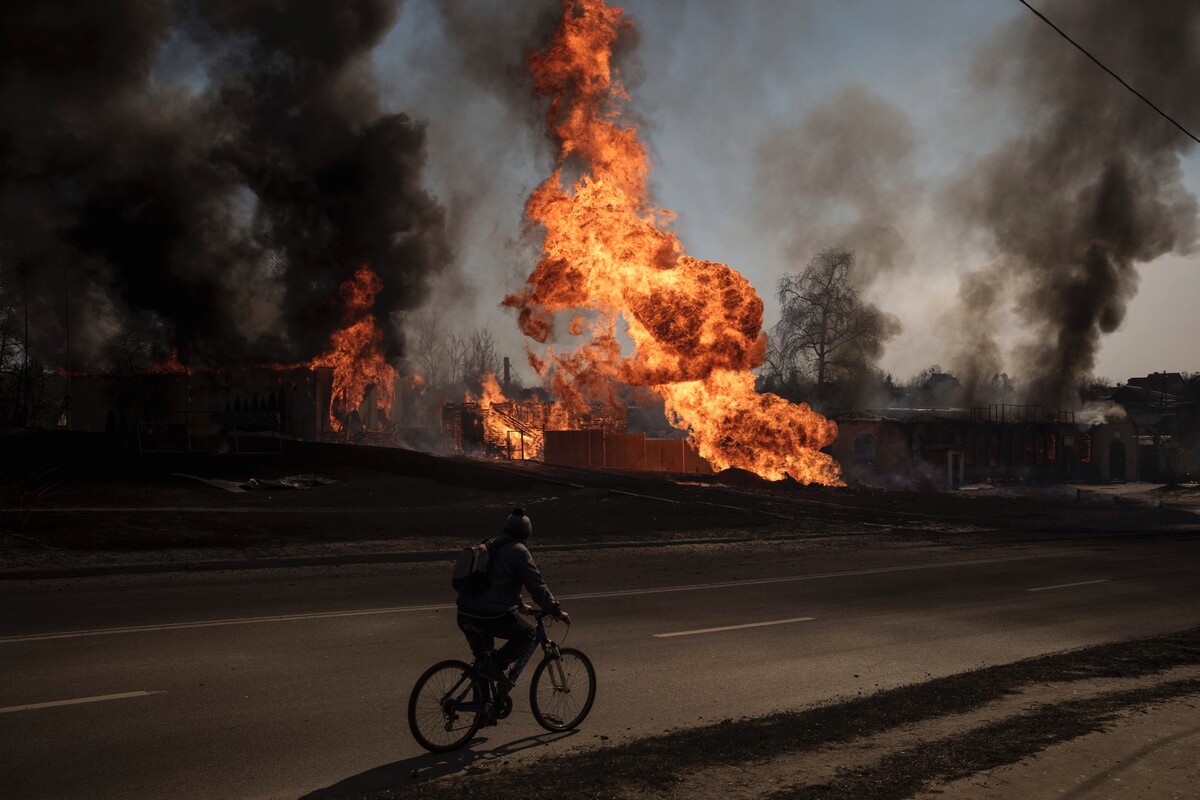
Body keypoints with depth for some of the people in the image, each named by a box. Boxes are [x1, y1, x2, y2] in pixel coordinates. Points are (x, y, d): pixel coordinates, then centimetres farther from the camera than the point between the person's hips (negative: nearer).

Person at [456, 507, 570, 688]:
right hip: (493, 616, -8)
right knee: (527, 633, 16)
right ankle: (495, 665, 0)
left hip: (465, 614, 8)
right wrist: (557, 611, 5)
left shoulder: (489, 547, 22)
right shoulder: (518, 551, -3)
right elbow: (536, 585, -5)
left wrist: (519, 604, 45)